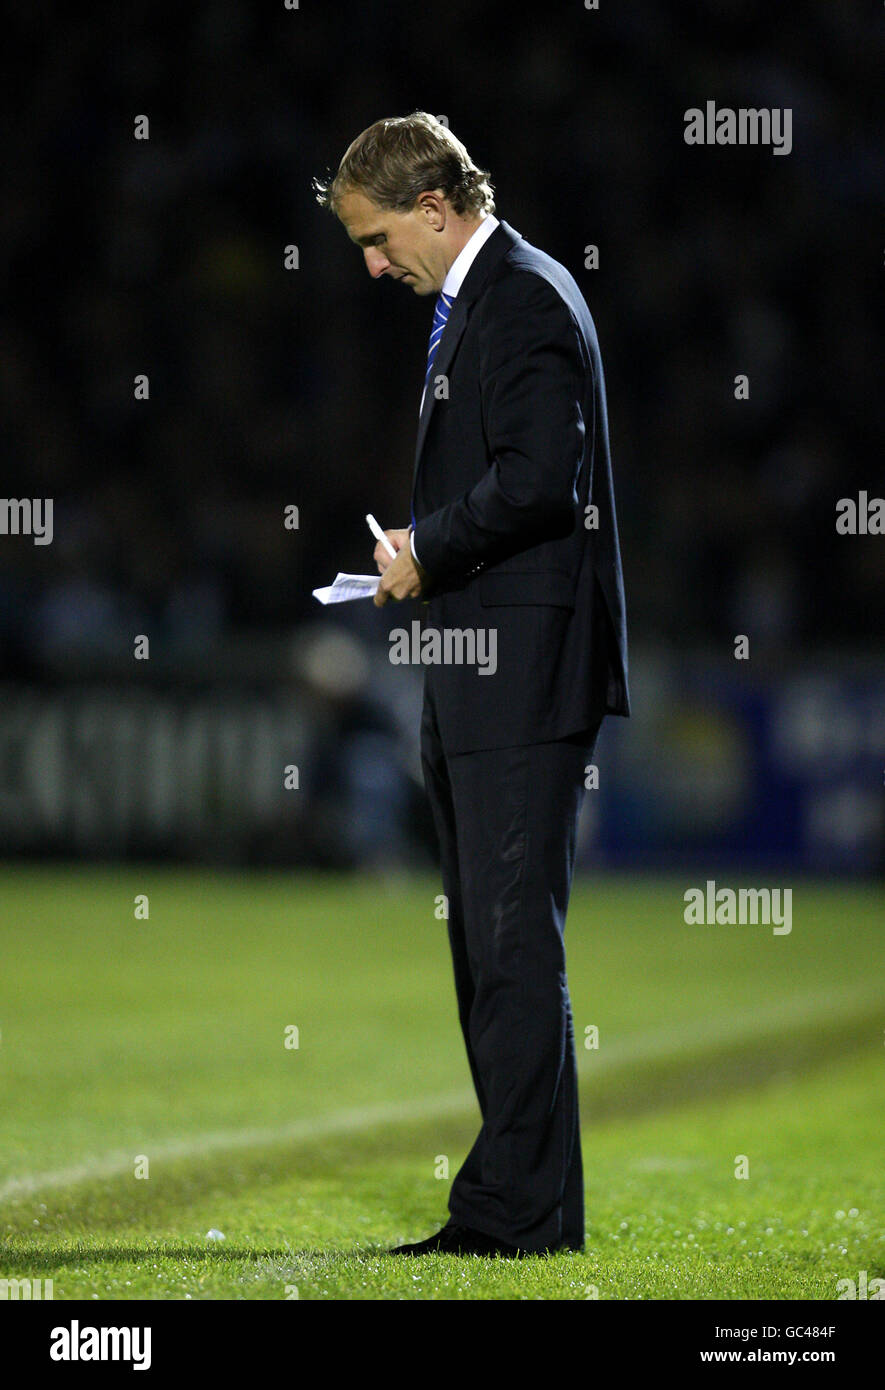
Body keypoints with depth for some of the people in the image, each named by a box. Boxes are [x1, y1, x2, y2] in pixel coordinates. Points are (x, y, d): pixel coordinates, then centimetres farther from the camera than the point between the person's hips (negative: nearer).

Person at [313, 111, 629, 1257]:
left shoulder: (526, 300, -12)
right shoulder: (474, 302, 20)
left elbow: (539, 477, -22)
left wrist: (427, 551, -11)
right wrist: (422, 550, 10)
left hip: (522, 676, -11)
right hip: (477, 686, 11)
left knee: (513, 943, -10)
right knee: (488, 947, 13)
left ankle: (523, 1208, -8)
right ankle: (509, 1201, 18)